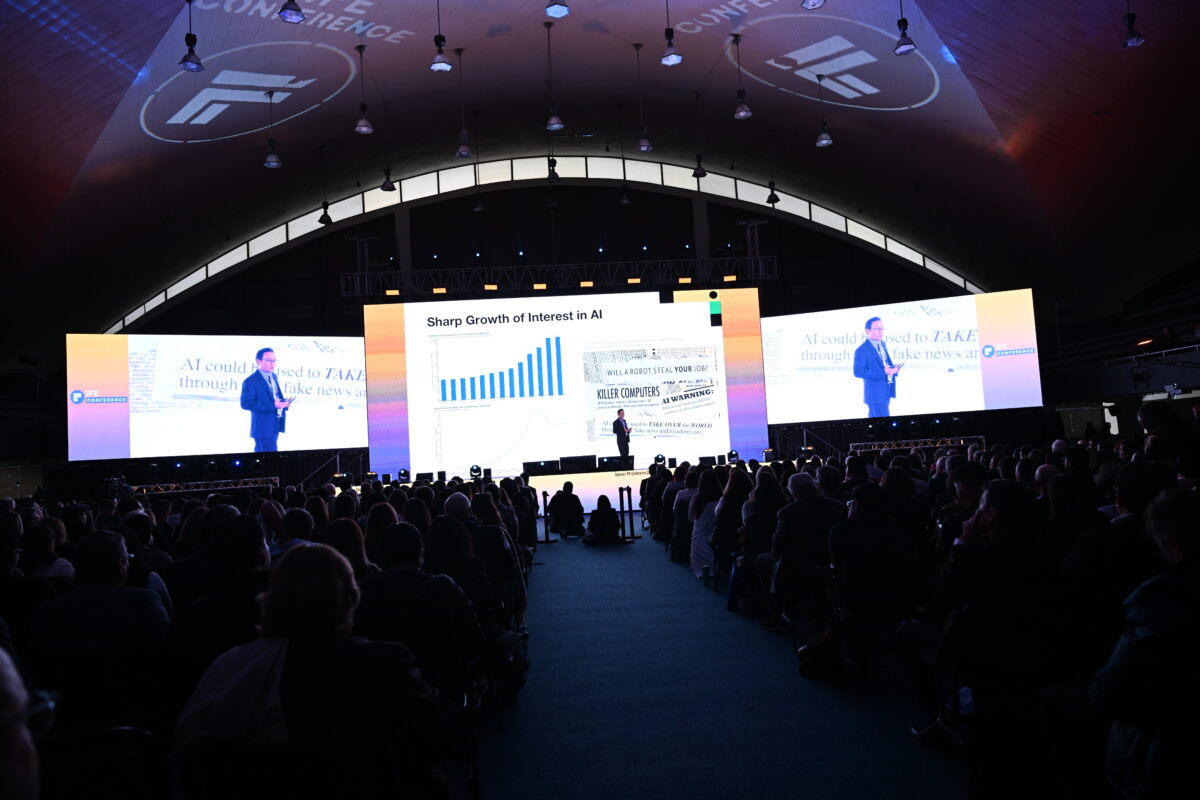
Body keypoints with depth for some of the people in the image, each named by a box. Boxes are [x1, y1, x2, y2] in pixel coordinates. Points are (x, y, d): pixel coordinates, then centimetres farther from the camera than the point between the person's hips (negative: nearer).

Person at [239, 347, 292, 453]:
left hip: (275, 426, 8)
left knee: (260, 452, 18)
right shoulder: (251, 381, -13)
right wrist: (273, 405, -25)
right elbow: (246, 403, -20)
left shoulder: (274, 377, 13)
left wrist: (283, 402, 0)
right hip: (263, 427, -8)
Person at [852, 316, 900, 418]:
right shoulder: (862, 350, -14)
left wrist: (893, 368, -1)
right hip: (876, 394, -8)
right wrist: (883, 372, -25)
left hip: (886, 391, 8)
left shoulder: (882, 345, 12)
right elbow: (858, 372, -21)